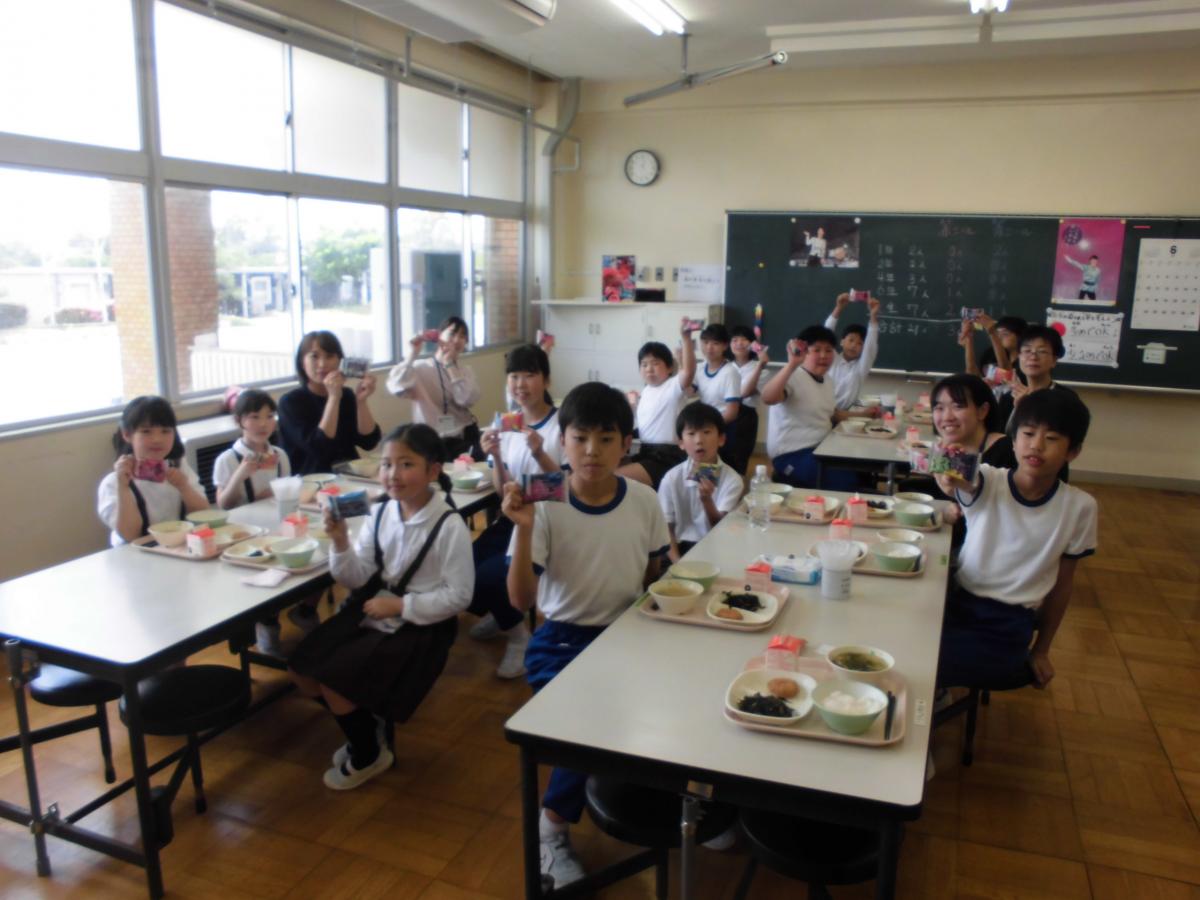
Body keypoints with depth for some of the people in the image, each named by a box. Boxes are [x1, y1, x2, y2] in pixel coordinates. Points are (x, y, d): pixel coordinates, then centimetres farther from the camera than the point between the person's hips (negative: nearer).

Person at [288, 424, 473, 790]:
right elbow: (356, 578, -1)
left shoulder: (450, 526, -19)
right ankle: (362, 732, 25)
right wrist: (340, 541, -18)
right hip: (372, 612, 7)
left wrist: (400, 605, -18)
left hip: (418, 626, -7)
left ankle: (368, 755, 16)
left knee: (334, 684, -14)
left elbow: (458, 596, -17)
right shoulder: (381, 512, -2)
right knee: (302, 670, 2)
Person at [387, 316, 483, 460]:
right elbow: (396, 387, -18)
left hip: (465, 436, 3)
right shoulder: (420, 368, 2)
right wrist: (412, 355, -20)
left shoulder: (466, 370, 13)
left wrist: (450, 365, -7)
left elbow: (467, 400, -8)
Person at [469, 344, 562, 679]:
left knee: (489, 576, -23)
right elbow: (503, 492, 6)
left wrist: (539, 454, -28)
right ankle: (501, 614, 24)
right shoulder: (505, 425, 6)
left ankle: (518, 634, 8)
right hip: (513, 519, 6)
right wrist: (496, 458, -13)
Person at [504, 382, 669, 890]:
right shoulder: (546, 506, -13)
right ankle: (554, 823, 3)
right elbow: (521, 601, -18)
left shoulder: (644, 502, -5)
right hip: (564, 640, -3)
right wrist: (524, 529, -29)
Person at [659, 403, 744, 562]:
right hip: (683, 549, 0)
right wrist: (677, 562, -15)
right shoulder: (672, 479, -3)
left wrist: (707, 500, -25)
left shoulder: (732, 479, -4)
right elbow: (666, 528, -1)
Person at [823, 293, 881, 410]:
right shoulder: (832, 360, 5)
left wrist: (873, 315, -19)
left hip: (845, 413, 1)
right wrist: (838, 309, -17)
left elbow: (871, 346, -9)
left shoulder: (861, 366, 5)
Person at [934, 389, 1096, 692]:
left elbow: (1062, 582, 8)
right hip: (958, 604, 2)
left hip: (1008, 628, -1)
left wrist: (1041, 650, 14)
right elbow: (967, 483, -30)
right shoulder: (989, 482, -4)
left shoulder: (1079, 507, -2)